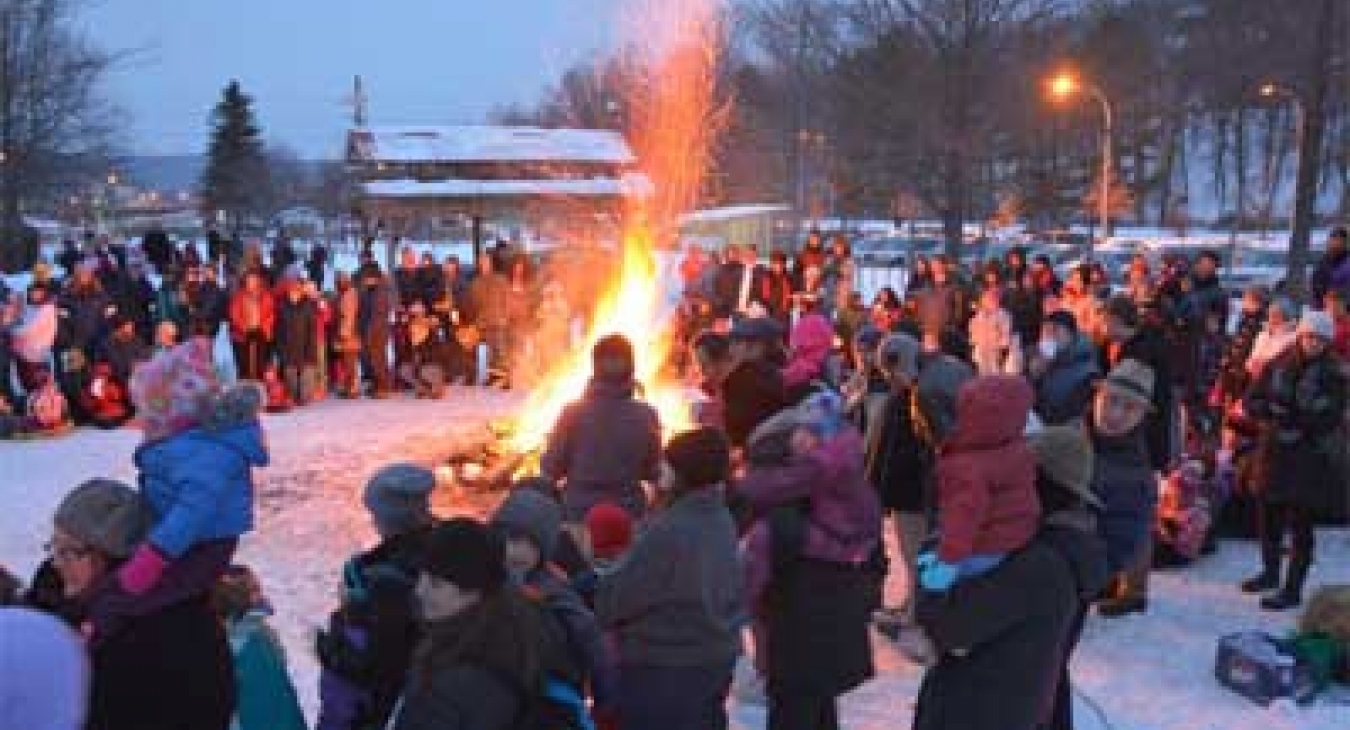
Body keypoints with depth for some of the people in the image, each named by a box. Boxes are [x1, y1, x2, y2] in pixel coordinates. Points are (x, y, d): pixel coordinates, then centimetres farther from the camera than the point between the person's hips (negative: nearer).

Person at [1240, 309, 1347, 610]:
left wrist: (1294, 419, -22)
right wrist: (1271, 411, -17)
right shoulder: (1279, 365, 3)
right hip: (1274, 452, 4)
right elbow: (1251, 401, 2)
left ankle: (1293, 588, 6)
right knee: (1268, 515, 16)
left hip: (1311, 458, -4)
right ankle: (1270, 572, 36)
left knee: (1300, 523, -2)